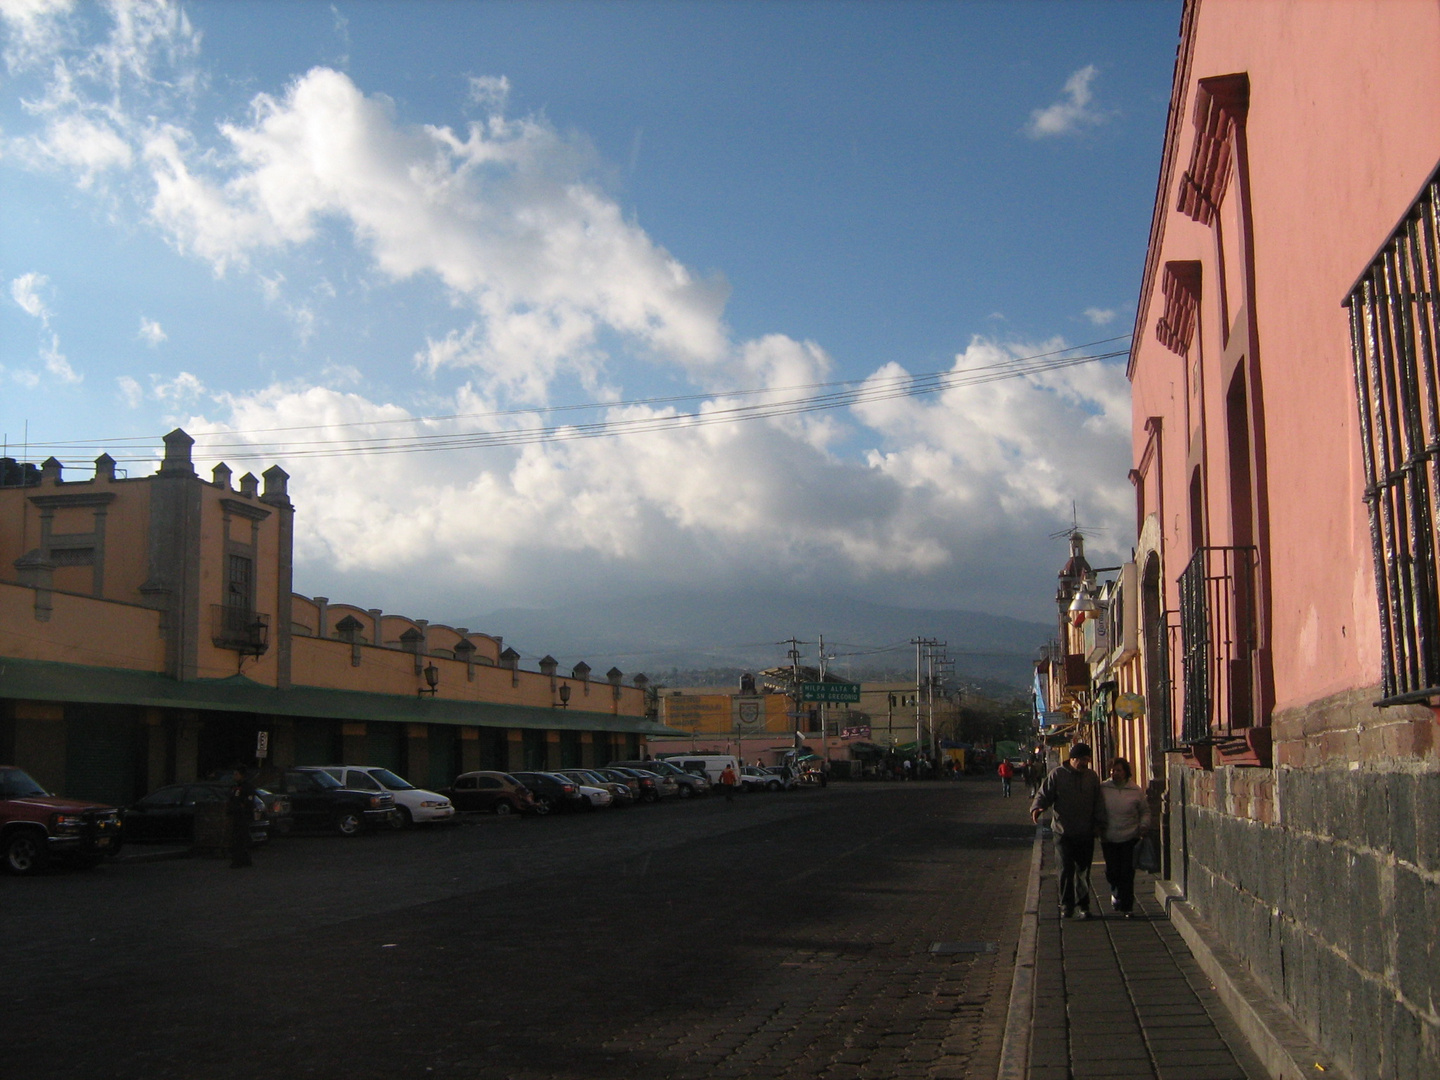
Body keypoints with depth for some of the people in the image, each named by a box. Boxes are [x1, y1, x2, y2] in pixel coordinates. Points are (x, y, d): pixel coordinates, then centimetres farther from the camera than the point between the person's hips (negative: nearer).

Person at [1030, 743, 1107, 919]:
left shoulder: (1092, 777, 9)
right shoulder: (1057, 774, -1)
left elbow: (1099, 803, 13)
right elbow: (1044, 794, -2)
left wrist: (1099, 824, 3)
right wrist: (1036, 808, -21)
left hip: (1086, 833, 3)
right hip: (1063, 832, -3)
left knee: (1083, 871, 7)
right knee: (1066, 869, -5)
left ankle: (1082, 905, 17)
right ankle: (1066, 905, 7)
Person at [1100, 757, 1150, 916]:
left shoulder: (1135, 790, 1)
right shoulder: (1103, 789, 0)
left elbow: (1145, 810, 12)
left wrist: (1143, 826, -1)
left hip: (1130, 838, -1)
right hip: (1109, 839, 1)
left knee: (1127, 873, -3)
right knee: (1112, 871, 2)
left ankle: (1126, 906, 8)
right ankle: (1116, 892, 34)